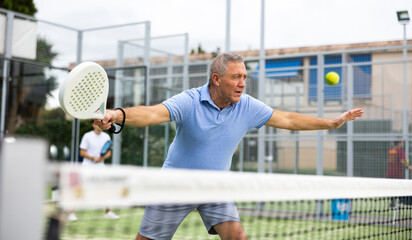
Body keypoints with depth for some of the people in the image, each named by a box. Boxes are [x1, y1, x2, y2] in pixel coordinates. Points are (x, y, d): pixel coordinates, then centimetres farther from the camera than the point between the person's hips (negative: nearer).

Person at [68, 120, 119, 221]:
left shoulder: (106, 136, 7)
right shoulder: (87, 136, -5)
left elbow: (109, 153, 10)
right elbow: (82, 152, -6)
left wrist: (103, 157, -12)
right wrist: (93, 158, -19)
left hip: (100, 167, 4)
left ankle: (108, 212, 17)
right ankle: (72, 213, 0)